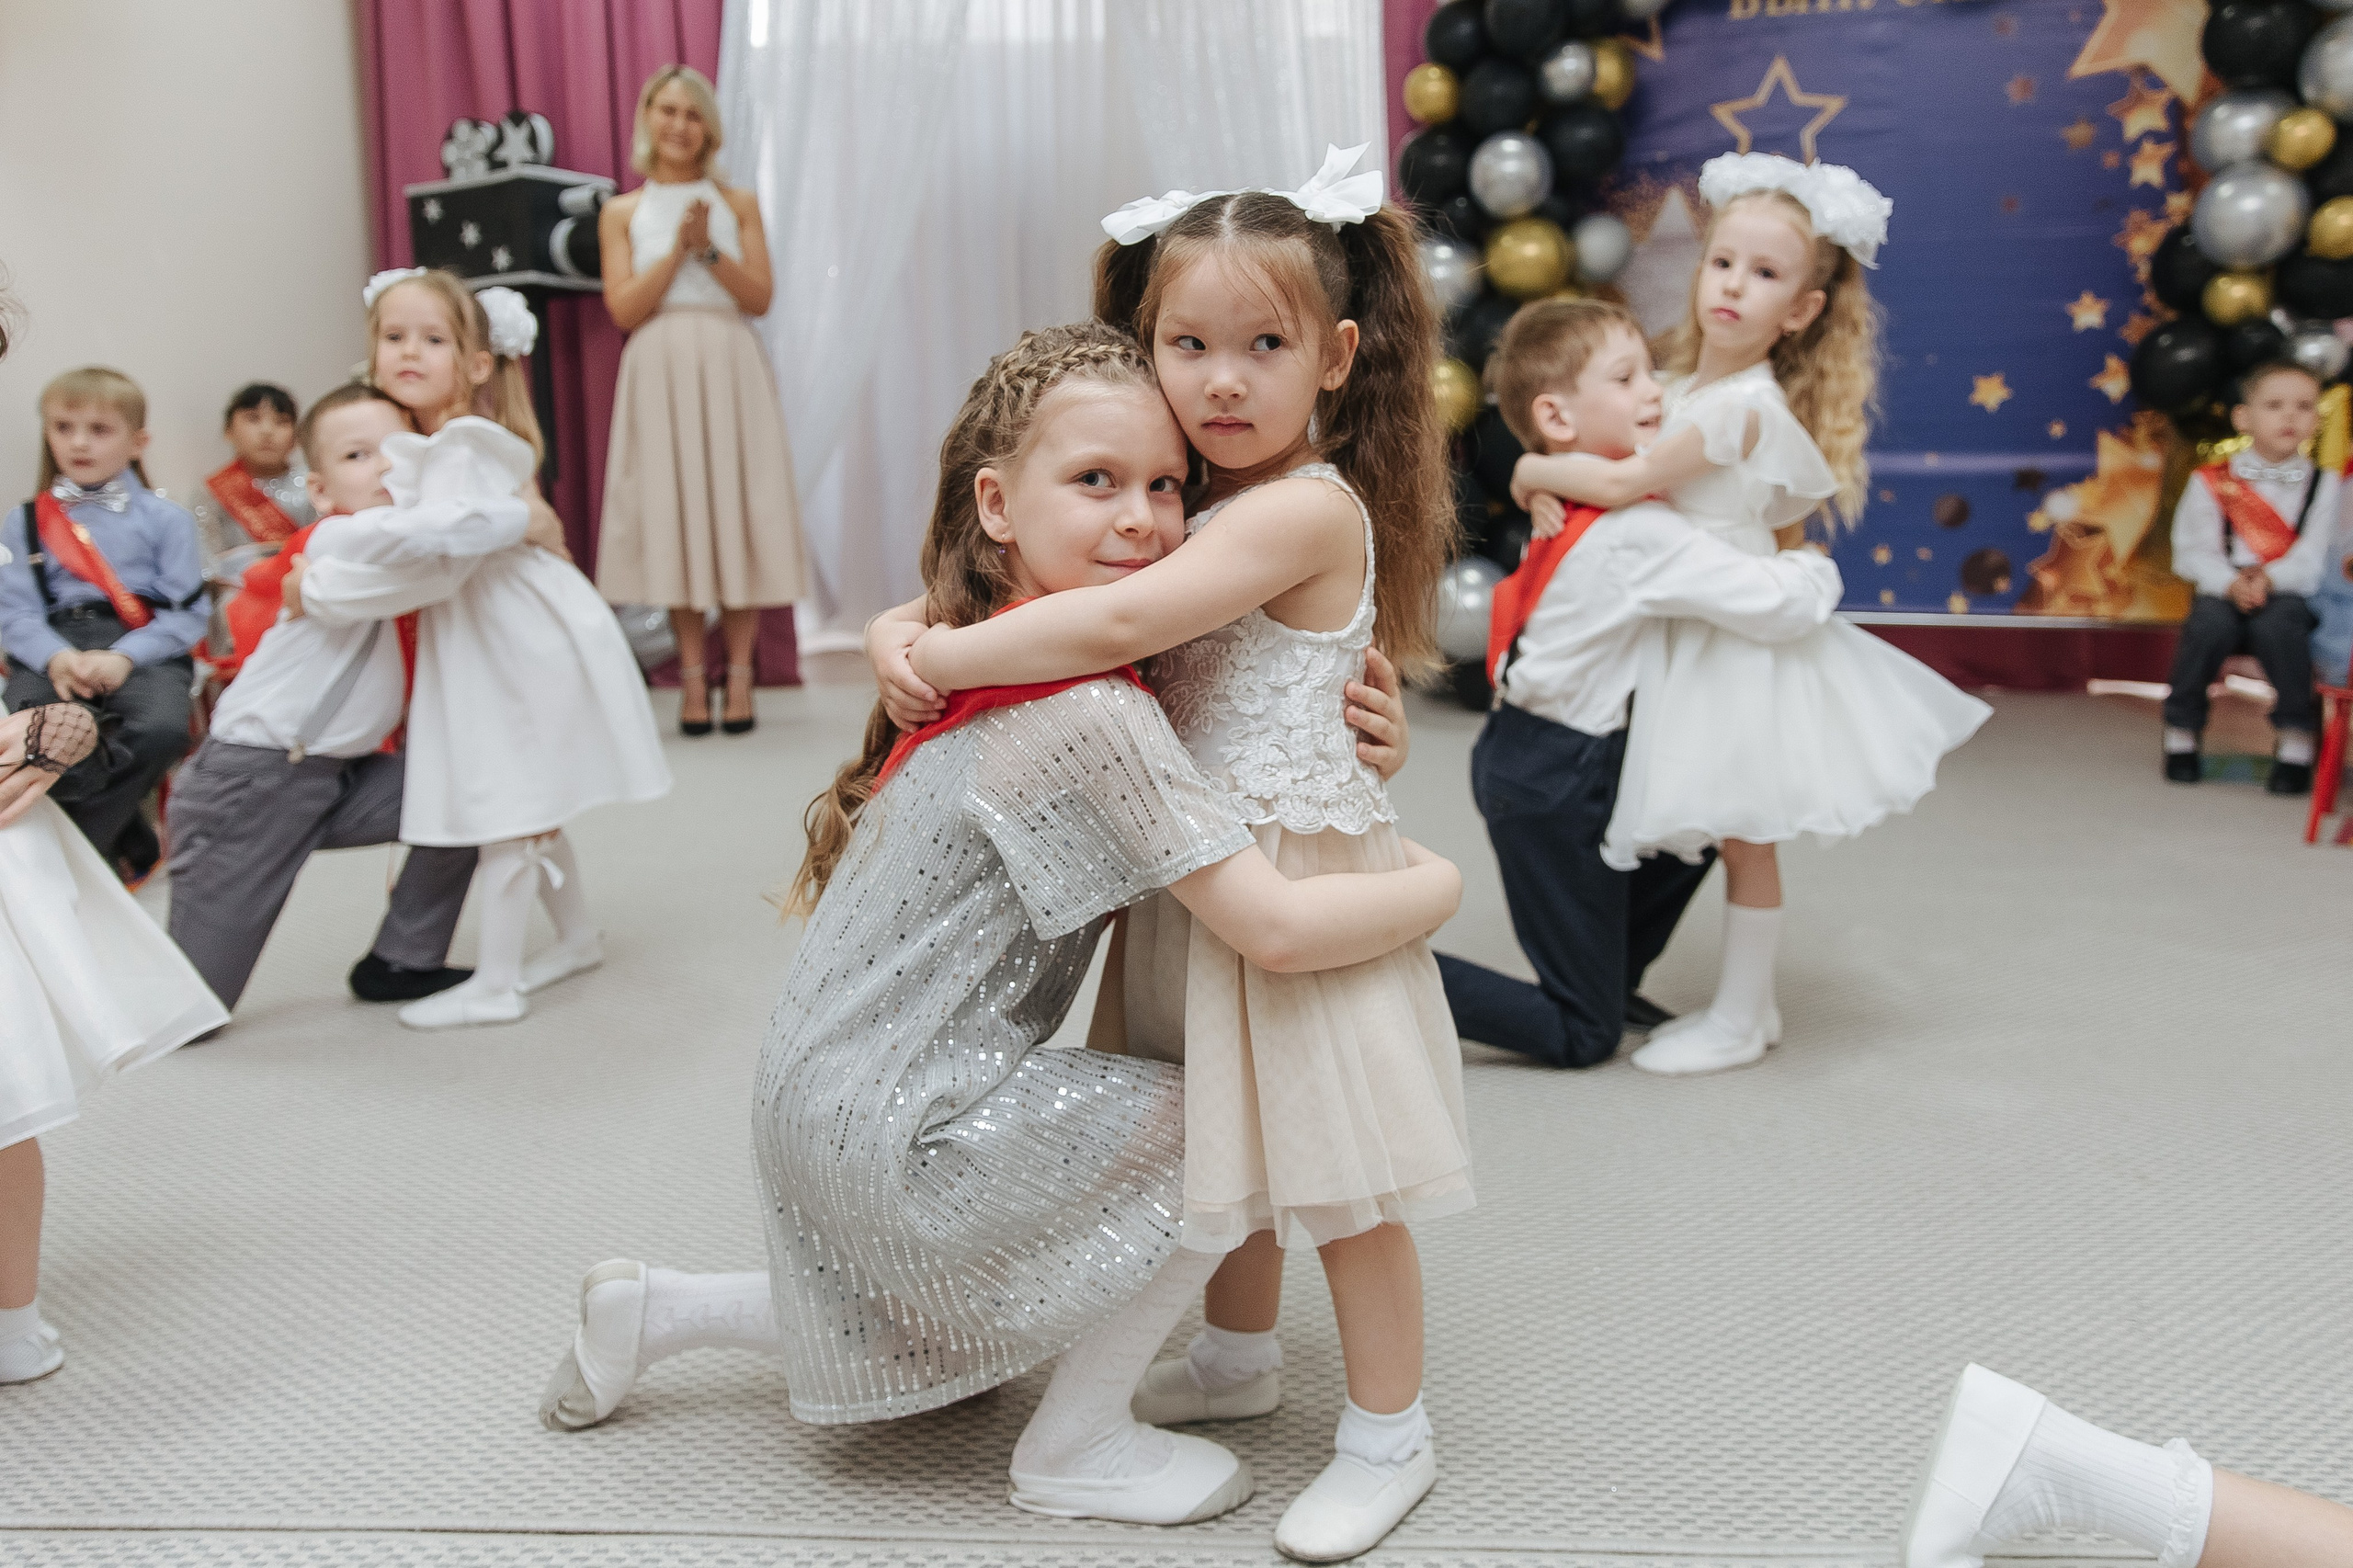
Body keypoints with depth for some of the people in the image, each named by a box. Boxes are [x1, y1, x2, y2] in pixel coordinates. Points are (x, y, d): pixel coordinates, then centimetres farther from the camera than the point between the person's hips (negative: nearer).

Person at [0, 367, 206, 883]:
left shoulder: (164, 519, 10)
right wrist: (54, 656, -17)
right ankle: (128, 841, -8)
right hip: (56, 649, 2)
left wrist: (124, 656, -16)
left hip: (143, 650, -1)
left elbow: (185, 612, 1)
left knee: (163, 728, -35)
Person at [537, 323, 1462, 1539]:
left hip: (823, 1095, 9)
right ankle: (1078, 1445, 7)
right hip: (893, 1129, -9)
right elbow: (1280, 929, -28)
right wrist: (1435, 886, -9)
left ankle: (653, 1310, 34)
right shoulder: (1088, 717, -25)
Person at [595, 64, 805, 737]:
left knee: (735, 511, -2)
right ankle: (692, 671, 6)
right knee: (672, 515, -1)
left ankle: (739, 669, 5)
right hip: (660, 377, 0)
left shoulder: (737, 204, 9)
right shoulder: (622, 213, 9)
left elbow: (760, 297, 1)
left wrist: (710, 249, -12)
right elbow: (624, 309, -2)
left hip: (729, 374, 0)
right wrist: (677, 249, -9)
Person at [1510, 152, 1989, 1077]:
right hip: (1697, 628, 9)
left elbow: (1626, 481, -20)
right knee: (1735, 831, 15)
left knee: (1743, 831, 2)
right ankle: (1750, 1002, 27)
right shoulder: (1687, 387, 8)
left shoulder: (1745, 404, -20)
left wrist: (1535, 470, -5)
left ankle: (1736, 1024, 14)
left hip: (1736, 636, -9)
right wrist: (1555, 492, 4)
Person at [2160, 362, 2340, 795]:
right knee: (2211, 623, -33)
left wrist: (2269, 579, -23)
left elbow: (2313, 556, -4)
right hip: (2225, 593, 0)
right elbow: (2194, 551, -2)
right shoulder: (2211, 482, 6)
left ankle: (2296, 740, -20)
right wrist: (2231, 583, -21)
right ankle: (2182, 731, -13)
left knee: (2277, 624, -34)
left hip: (2290, 593, 0)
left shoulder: (2324, 484, 8)